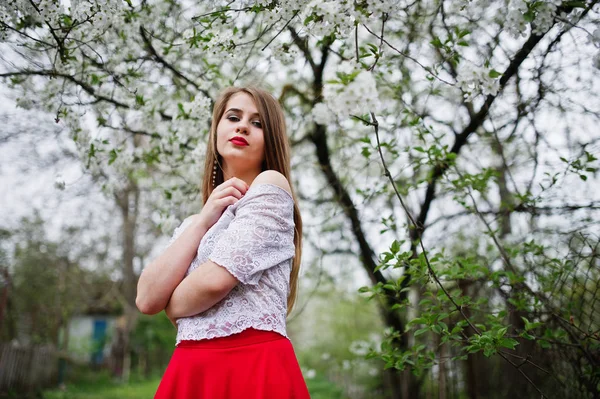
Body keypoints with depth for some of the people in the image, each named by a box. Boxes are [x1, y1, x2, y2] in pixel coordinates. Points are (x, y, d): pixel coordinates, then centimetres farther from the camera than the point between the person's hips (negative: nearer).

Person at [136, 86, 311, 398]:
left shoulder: (271, 185, -4)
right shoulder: (193, 222, 17)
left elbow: (215, 281, -16)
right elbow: (147, 299, 2)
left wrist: (171, 306, 4)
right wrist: (202, 221, -3)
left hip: (253, 368, -6)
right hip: (189, 371, 6)